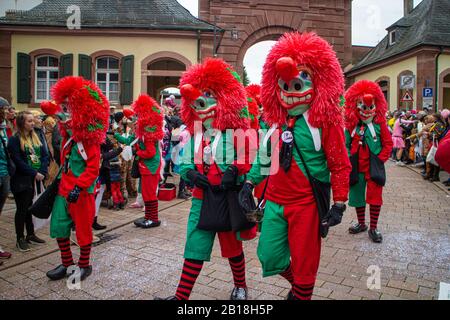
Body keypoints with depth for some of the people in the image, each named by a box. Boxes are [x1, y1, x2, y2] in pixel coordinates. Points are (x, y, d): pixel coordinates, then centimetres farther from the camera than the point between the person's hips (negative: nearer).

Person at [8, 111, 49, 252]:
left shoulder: (36, 137, 10)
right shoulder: (14, 140, -8)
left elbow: (45, 155, 5)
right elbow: (18, 161, -15)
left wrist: (42, 172, -9)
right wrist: (34, 173, -16)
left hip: (35, 179, 5)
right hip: (21, 180, -5)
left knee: (29, 207, 15)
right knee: (22, 209, 2)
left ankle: (31, 234, 25)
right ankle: (20, 239, 13)